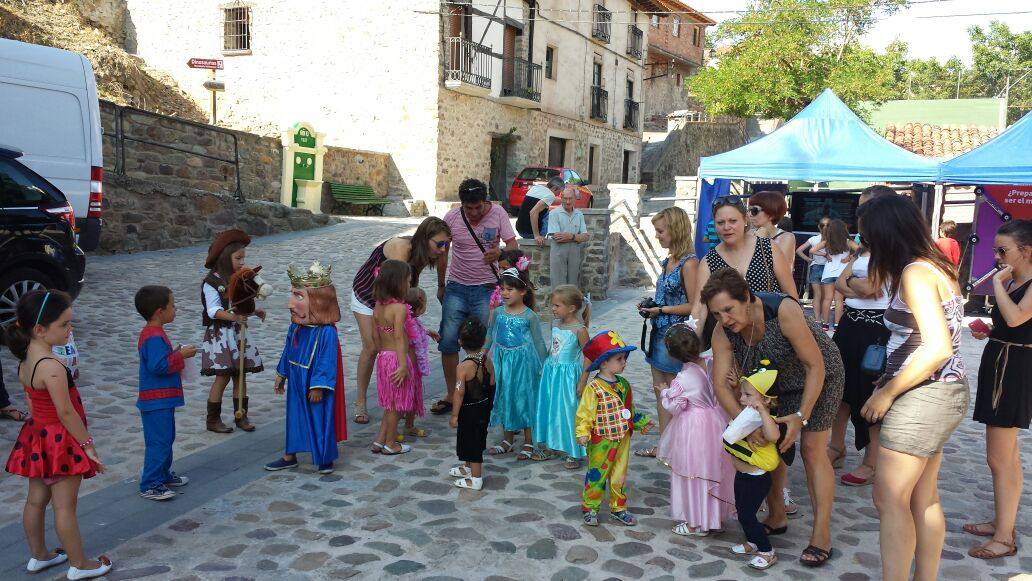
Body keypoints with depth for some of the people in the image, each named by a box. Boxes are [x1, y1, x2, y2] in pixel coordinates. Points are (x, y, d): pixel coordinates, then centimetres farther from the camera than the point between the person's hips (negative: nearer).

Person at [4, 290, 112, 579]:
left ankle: (39, 555, 35)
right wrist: (87, 444, -15)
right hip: (60, 440, -9)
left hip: (37, 435, 9)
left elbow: (32, 400, 11)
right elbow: (65, 412, -23)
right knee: (65, 505, 2)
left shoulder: (26, 359, 1)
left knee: (36, 499, 19)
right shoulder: (52, 366, -27)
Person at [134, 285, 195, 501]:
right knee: (158, 441, -5)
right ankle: (150, 485, 1)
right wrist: (181, 355, -21)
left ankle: (164, 474, 33)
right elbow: (158, 365, -29)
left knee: (166, 438, 21)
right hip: (156, 401, -11)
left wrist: (176, 353, 9)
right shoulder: (154, 337, -22)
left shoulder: (155, 334, 13)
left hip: (163, 399, 11)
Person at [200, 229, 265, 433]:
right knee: (223, 376, -5)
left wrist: (255, 311, -4)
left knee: (240, 374, 8)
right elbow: (213, 310, -21)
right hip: (220, 332, -6)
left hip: (238, 331, 6)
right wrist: (233, 317, -36)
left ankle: (241, 416, 18)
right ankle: (213, 420, 8)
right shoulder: (212, 282, -13)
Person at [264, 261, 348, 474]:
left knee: (320, 419, 5)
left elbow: (327, 363, -21)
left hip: (315, 386, -7)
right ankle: (289, 456, 32)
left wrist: (318, 387, -19)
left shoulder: (326, 332, -24)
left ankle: (325, 458, 23)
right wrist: (281, 376, 19)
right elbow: (288, 353, 13)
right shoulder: (295, 328, 0)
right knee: (294, 417, 17)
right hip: (296, 384, 7)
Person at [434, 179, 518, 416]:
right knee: (448, 342, 1)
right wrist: (441, 285, 13)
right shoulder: (452, 217, -3)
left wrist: (499, 253, -28)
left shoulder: (498, 213, -7)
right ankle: (451, 395, 14)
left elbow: (513, 245, -5)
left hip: (487, 289, -2)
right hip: (457, 288, 2)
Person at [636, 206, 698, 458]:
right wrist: (651, 307, 3)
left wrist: (661, 310, -16)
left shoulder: (688, 263, -16)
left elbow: (693, 306, -18)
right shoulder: (668, 261, 10)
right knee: (660, 390, 14)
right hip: (660, 332, 9)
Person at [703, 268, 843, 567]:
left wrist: (801, 416, -32)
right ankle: (776, 518, 22)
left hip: (818, 376, -5)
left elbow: (816, 366, -30)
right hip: (777, 383, 5)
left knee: (813, 452, -8)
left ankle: (822, 535, 0)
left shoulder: (784, 311, -37)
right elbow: (721, 383, -23)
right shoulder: (722, 333, -22)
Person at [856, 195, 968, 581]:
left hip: (923, 395, -10)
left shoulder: (915, 273, -18)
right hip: (944, 392, 10)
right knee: (923, 497, 17)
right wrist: (889, 382, 9)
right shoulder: (934, 267, 11)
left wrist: (887, 393, -18)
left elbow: (938, 348, -26)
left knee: (890, 498, -4)